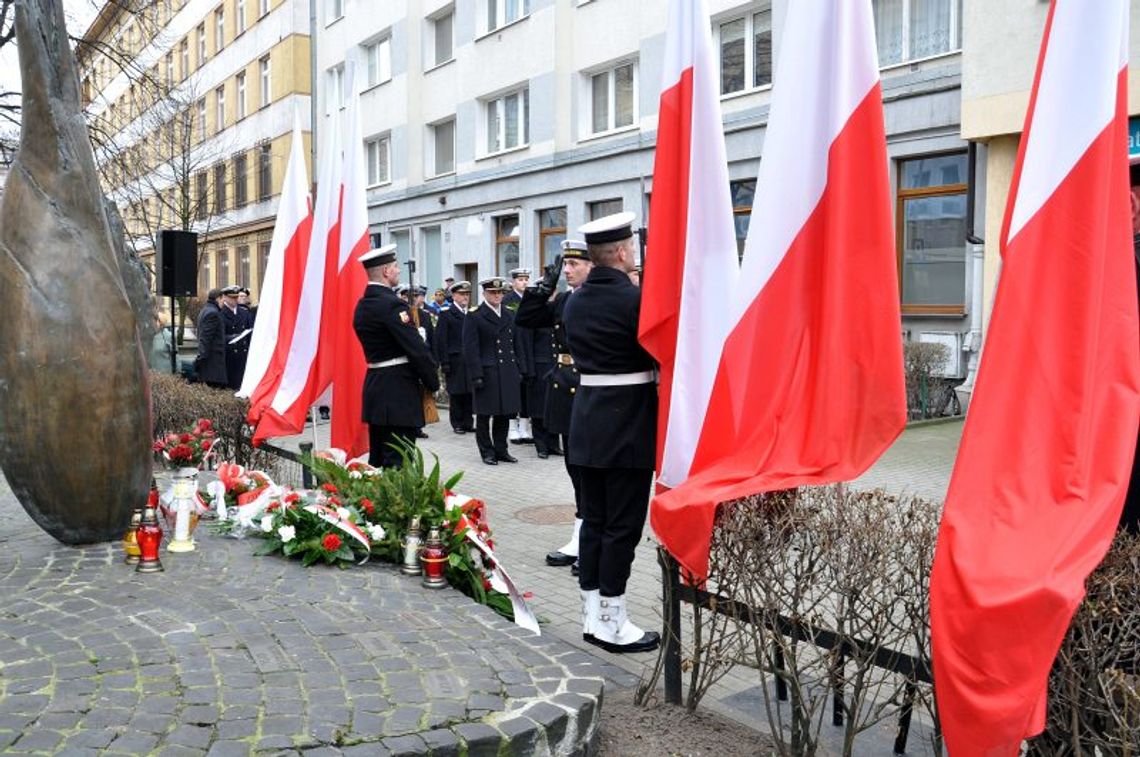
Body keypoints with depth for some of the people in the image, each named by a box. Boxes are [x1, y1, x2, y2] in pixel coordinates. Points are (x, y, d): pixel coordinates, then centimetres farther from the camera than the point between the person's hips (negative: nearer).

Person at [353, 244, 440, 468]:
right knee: (397, 464, -6)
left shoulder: (362, 305, 12)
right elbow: (416, 349, -18)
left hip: (375, 386, 9)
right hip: (399, 392, -9)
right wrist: (433, 383, -5)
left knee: (377, 461, 16)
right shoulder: (391, 304, -17)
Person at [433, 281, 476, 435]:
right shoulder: (446, 314, -2)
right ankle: (457, 424, 11)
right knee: (456, 393, 2)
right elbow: (440, 340, -6)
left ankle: (468, 422, 15)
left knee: (469, 393, 6)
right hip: (455, 362, -4)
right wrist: (444, 362, -12)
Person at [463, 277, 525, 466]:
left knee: (504, 414, 10)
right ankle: (487, 452, 14)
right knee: (484, 414, 3)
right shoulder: (474, 316, -4)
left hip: (508, 371, 5)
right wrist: (476, 375, -14)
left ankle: (501, 449, 21)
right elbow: (470, 349, -8)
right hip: (486, 372, -5)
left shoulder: (509, 315, 15)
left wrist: (519, 370, 12)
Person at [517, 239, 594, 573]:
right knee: (576, 467, 14)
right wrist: (546, 285, 4)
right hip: (565, 388, 8)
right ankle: (581, 542, 26)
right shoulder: (562, 300, 12)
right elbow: (525, 319, 11)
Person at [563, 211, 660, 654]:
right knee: (623, 524, 1)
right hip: (629, 422, -7)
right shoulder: (635, 299, -15)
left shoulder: (575, 302, 9)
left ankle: (592, 616, 21)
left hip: (587, 418, 8)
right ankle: (612, 623, 9)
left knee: (594, 518, 13)